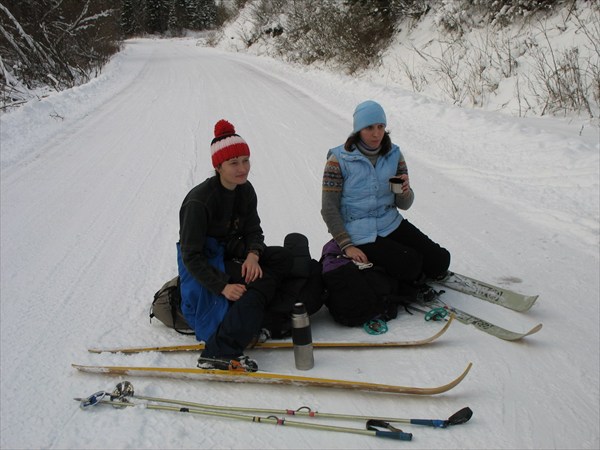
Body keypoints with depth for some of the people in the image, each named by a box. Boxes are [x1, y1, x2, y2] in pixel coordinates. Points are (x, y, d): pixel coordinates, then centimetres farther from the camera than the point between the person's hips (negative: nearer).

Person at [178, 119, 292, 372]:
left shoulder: (245, 191, -1)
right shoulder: (199, 201, -22)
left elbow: (253, 229, 4)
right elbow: (191, 255, -21)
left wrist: (253, 254, -19)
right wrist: (223, 286, -30)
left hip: (232, 254, 7)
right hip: (203, 267, -7)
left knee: (284, 258, -14)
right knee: (263, 281, -27)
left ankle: (254, 320, -17)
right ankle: (219, 353, -31)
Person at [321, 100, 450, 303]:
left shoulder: (393, 154, 3)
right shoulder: (339, 160, -10)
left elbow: (404, 204, 6)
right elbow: (329, 209, -9)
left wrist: (405, 191, -18)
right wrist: (346, 246, -16)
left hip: (391, 224, 5)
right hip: (360, 235, -5)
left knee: (440, 260, -7)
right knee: (410, 263, -23)